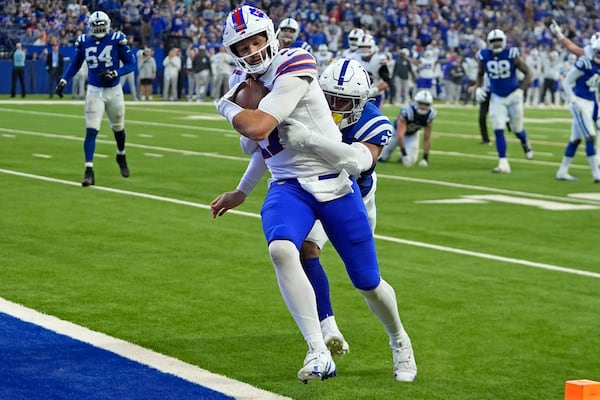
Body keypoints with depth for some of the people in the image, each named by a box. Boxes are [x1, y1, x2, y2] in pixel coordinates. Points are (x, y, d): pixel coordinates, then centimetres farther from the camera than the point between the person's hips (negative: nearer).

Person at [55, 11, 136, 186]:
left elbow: (131, 64, -9)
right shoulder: (84, 42, -4)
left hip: (114, 90, 0)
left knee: (118, 127, 19)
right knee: (91, 131, -11)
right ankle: (89, 171, -13)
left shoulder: (117, 40, -12)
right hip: (94, 91, 0)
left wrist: (114, 73, -24)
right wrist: (63, 81, -3)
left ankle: (121, 156, 47)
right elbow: (75, 64, 10)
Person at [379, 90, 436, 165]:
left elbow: (427, 139, -19)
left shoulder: (430, 115, -28)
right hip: (398, 130, -2)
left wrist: (425, 158, -23)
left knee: (411, 160, -16)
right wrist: (404, 154, -51)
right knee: (383, 158, 3)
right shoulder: (407, 112, -42)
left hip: (413, 134, 2)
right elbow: (400, 135, -45)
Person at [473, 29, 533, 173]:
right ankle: (503, 164, -7)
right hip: (497, 98, 2)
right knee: (498, 131, -10)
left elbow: (527, 73, -6)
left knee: (517, 129, 11)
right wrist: (478, 88, -4)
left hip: (513, 96, -2)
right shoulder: (484, 56, -8)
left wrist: (521, 89, -15)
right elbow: (480, 74, 12)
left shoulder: (511, 55, -16)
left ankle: (525, 144, 47)